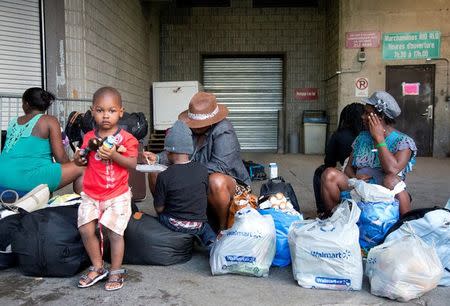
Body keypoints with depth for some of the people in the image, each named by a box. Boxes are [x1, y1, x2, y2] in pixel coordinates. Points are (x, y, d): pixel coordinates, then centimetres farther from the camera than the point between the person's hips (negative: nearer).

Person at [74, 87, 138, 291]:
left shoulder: (126, 138, -7)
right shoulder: (89, 137, 7)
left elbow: (133, 164, -12)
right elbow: (84, 161, 18)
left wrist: (114, 155, -25)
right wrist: (79, 158, -4)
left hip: (117, 195, -4)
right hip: (91, 195, 4)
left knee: (114, 232, -2)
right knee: (86, 229, 0)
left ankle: (116, 272, 16)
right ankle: (97, 268, 20)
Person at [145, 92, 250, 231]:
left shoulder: (224, 132, -22)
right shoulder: (192, 128, 1)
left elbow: (220, 167, -31)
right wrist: (158, 158, -11)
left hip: (228, 184, -7)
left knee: (216, 181, -43)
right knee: (155, 174, -1)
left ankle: (224, 228, -18)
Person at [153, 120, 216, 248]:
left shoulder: (164, 176, -17)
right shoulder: (203, 170, -9)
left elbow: (159, 208, -10)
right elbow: (206, 195, 4)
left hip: (173, 225, -1)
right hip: (197, 227, 1)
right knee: (204, 226, 34)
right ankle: (212, 242, 5)